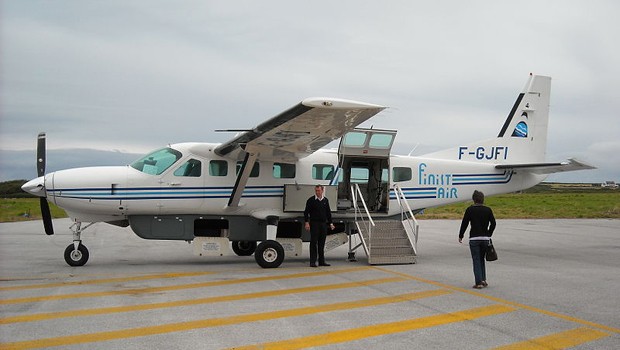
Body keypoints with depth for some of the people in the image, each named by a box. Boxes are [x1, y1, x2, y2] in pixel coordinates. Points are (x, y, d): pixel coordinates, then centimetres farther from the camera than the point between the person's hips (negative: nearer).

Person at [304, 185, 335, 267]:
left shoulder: (325, 200, 12)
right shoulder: (311, 200, -2)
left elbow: (328, 212, 19)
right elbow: (306, 212, -3)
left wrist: (330, 223, 14)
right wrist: (307, 222, -12)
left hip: (323, 224, 5)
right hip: (314, 224, -5)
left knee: (322, 243, 8)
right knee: (314, 243, -6)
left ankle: (321, 261, 14)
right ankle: (313, 262, -3)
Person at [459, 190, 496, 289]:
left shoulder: (470, 209, -4)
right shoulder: (488, 210, 4)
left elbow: (464, 223, -3)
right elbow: (493, 223, 6)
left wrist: (460, 236, 8)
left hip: (474, 239, -3)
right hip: (485, 238, 3)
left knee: (476, 260, 0)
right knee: (482, 259, 18)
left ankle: (479, 283, -5)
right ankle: (483, 280, 11)